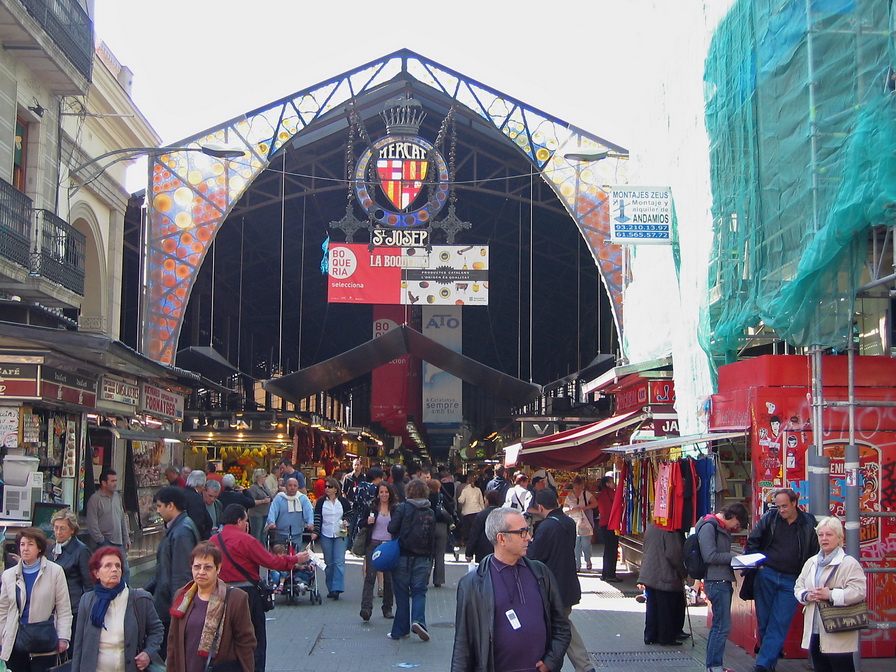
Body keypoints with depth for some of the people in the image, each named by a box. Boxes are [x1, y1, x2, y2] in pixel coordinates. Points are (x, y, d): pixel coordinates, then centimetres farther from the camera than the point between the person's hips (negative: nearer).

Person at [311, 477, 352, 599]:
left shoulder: (343, 502, 4)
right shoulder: (321, 502, 5)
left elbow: (350, 515, 13)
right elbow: (317, 518, 3)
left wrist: (346, 522, -7)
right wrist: (315, 532, -7)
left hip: (340, 535, -1)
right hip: (326, 536, 1)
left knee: (339, 562, -11)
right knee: (329, 563, 4)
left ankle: (337, 588, -13)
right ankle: (331, 589, 12)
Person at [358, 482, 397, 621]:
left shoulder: (396, 509, 4)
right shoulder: (371, 508, 5)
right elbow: (361, 524, 10)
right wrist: (368, 522, -12)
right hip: (373, 545, -1)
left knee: (389, 578, 6)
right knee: (370, 577, -11)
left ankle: (387, 608, 16)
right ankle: (366, 608, -19)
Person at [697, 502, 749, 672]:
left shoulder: (722, 528, 18)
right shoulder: (708, 527, -13)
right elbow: (710, 556, -20)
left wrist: (733, 557, 7)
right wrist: (733, 557, -12)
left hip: (724, 581, 11)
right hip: (716, 581, -11)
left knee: (719, 625, 14)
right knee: (722, 626, -9)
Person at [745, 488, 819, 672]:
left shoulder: (808, 524, 0)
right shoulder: (769, 519, 0)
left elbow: (815, 552, 7)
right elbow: (752, 541, 9)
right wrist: (758, 564, 1)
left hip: (791, 581, -1)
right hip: (766, 575, 1)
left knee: (779, 625, -4)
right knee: (764, 621, 6)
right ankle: (770, 656, 21)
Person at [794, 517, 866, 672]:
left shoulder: (849, 563, -7)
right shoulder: (811, 562, 15)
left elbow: (858, 592, -18)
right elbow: (798, 587, 17)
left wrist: (830, 595, -23)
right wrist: (807, 596, -5)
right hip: (814, 630, 7)